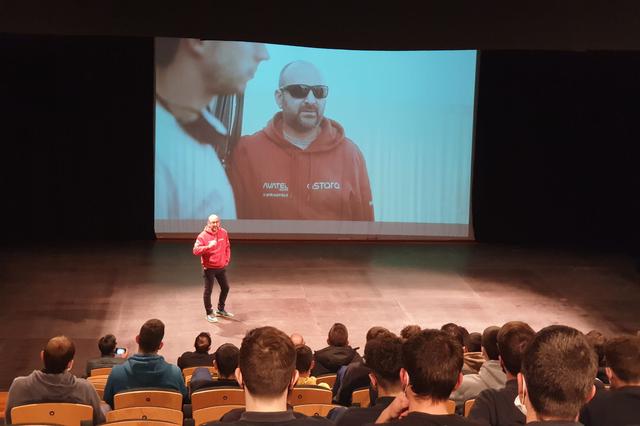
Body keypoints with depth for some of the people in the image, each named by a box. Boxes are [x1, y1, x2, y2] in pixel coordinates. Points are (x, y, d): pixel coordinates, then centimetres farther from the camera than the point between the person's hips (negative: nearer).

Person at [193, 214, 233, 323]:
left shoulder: (223, 233, 0)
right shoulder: (203, 236, -16)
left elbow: (227, 247, 13)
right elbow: (195, 251, -24)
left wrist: (227, 259, 7)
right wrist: (208, 246, -36)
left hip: (221, 267, 6)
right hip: (209, 268, -6)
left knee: (225, 288, 17)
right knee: (208, 291, 2)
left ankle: (220, 310, 36)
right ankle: (209, 313, 18)